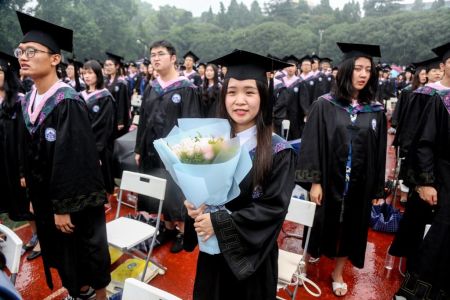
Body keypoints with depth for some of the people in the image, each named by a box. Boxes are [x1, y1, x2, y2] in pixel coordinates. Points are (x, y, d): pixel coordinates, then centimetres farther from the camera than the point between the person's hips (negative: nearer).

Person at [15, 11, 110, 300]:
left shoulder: (68, 103, -23)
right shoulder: (28, 102, 3)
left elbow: (77, 159, -24)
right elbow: (30, 154, 11)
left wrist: (65, 206, -20)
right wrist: (33, 194, 14)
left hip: (73, 199, -8)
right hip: (45, 195, 8)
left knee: (87, 248, 11)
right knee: (63, 250, 23)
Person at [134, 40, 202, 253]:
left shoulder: (187, 89, -8)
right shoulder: (150, 89, 10)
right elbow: (143, 121, 13)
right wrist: (139, 149, 10)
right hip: (153, 150, 6)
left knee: (177, 192, 2)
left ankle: (183, 231, 22)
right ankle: (169, 227, 31)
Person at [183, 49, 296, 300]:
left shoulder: (279, 151, -15)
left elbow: (274, 207, -19)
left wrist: (220, 222, -25)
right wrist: (194, 206, -17)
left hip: (251, 255, -3)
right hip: (212, 249, 4)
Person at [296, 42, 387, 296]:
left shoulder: (376, 111, 0)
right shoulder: (324, 105, -9)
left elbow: (379, 153, 4)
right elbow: (312, 144, -10)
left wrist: (378, 188, 4)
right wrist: (314, 181, -15)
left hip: (359, 185, 3)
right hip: (328, 181, -3)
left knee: (350, 228, 16)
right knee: (323, 224, 13)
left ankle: (338, 273, 39)